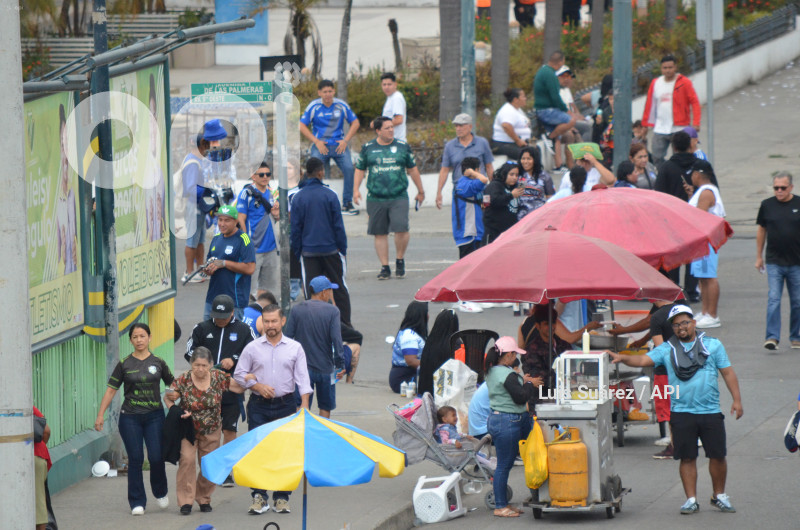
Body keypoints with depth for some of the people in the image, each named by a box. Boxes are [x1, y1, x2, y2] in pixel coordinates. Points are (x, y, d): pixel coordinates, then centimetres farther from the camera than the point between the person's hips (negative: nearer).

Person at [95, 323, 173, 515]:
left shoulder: (158, 363, 6)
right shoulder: (124, 364, 3)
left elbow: (172, 385, 16)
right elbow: (111, 390, 4)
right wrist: (100, 415, -2)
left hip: (154, 416, 0)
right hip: (130, 417, 0)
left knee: (156, 457, -7)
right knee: (135, 459, -3)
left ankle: (160, 492, 20)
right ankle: (137, 502, 6)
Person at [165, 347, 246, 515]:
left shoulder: (219, 378, -10)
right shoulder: (183, 381, -16)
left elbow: (239, 387, 0)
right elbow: (168, 398, -6)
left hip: (211, 431, 2)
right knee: (187, 459, -18)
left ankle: (204, 499, 25)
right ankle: (186, 501, -13)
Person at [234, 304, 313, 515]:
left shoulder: (295, 348, 6)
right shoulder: (252, 348, 5)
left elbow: (302, 378, 3)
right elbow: (239, 375, 8)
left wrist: (304, 405, -7)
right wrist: (258, 386, -8)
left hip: (285, 405, 0)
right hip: (259, 406, 0)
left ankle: (282, 497, 7)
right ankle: (259, 496, -2)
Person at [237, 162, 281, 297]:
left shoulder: (270, 192, 12)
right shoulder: (247, 193, -9)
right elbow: (241, 220, -10)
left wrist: (276, 213, -2)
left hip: (270, 247, 7)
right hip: (254, 248, -7)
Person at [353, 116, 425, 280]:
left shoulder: (402, 147, 8)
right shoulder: (368, 148, 7)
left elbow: (413, 169, 17)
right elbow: (360, 170, 16)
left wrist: (420, 191, 22)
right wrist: (356, 189, 4)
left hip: (399, 197, -1)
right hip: (375, 199, 1)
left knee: (401, 228, -17)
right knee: (380, 234, 3)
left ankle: (400, 260, 5)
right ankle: (385, 267, 12)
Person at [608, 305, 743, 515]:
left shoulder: (712, 345, 7)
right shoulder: (667, 349, 8)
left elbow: (728, 372, 8)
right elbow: (644, 360, -2)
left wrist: (737, 400, 1)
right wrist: (622, 358, -20)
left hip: (710, 411, 0)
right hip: (681, 412, 0)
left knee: (718, 456, 3)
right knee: (687, 458, 1)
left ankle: (719, 496, 21)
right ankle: (691, 499, 9)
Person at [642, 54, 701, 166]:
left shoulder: (684, 82, -4)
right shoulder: (655, 83, 9)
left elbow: (694, 102, -5)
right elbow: (650, 104, 15)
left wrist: (695, 122, -15)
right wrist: (645, 124, 13)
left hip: (679, 128, -4)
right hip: (660, 129, 4)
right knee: (657, 157, -1)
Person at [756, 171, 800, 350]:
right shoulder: (767, 205, 3)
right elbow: (761, 230, 14)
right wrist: (759, 257, 15)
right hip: (774, 262, 0)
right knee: (773, 299, -11)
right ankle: (772, 337, -13)